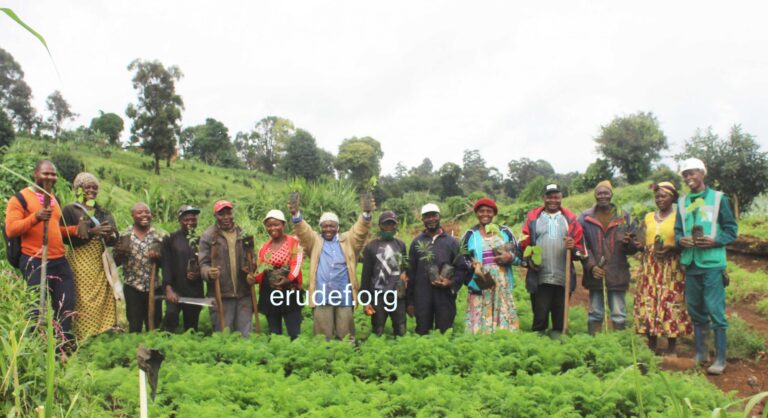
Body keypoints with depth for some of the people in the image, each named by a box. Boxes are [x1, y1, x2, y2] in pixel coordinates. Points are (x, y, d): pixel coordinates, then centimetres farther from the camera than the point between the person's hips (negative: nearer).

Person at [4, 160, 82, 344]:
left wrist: (76, 229, 10)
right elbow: (11, 230, -14)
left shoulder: (53, 199, 19)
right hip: (35, 263, -7)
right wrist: (35, 217, -28)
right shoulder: (20, 198, -5)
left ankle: (65, 345, 22)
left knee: (66, 306, 9)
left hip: (60, 261, 7)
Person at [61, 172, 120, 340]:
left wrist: (111, 236, -11)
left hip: (101, 263, 5)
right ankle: (84, 340, -5)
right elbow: (67, 237, -9)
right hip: (81, 262, -5)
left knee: (104, 300, 0)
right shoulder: (69, 210, 2)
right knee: (84, 301, -9)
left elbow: (113, 237, 12)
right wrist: (92, 232, -18)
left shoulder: (103, 212, 17)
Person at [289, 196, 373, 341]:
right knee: (323, 334, 5)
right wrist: (295, 215, -24)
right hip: (321, 296, 0)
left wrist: (366, 214, -22)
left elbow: (359, 231, -3)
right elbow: (303, 231, -5)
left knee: (344, 333, 7)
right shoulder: (314, 241, 11)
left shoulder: (347, 240, 11)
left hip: (343, 295, 0)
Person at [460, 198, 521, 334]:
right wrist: (473, 265, -12)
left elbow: (519, 256, 12)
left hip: (502, 285, 2)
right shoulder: (470, 235, 6)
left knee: (504, 319, -1)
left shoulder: (505, 232, 11)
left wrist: (510, 257, -9)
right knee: (480, 321, -5)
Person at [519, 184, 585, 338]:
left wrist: (573, 248, -14)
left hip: (564, 279, 1)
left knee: (560, 318, 8)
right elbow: (524, 244, 6)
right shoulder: (533, 217, 7)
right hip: (539, 278, -1)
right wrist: (529, 259, -11)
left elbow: (581, 247, 8)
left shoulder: (571, 219, 9)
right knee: (540, 318, 1)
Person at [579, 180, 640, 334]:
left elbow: (633, 248, 7)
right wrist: (591, 266, -11)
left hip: (617, 274, 0)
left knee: (619, 315, 2)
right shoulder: (585, 217, 5)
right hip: (595, 274, 0)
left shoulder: (623, 216, 7)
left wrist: (628, 243, -17)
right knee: (595, 314, 7)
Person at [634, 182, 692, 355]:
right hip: (650, 268, 5)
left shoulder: (678, 217, -1)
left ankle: (671, 350, 6)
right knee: (648, 303, 2)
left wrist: (671, 248, -17)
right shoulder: (649, 217, 14)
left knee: (670, 305, -4)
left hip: (672, 268, -4)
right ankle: (651, 348, 12)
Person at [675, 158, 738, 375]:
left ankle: (720, 359, 1)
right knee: (695, 310, 12)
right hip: (690, 263, 5)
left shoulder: (718, 198, 0)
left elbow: (732, 230, 0)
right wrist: (680, 240, -7)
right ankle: (701, 353, 24)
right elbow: (677, 230, 15)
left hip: (712, 263, -5)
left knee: (715, 310, -6)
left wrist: (715, 241, -16)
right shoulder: (682, 202, 12)